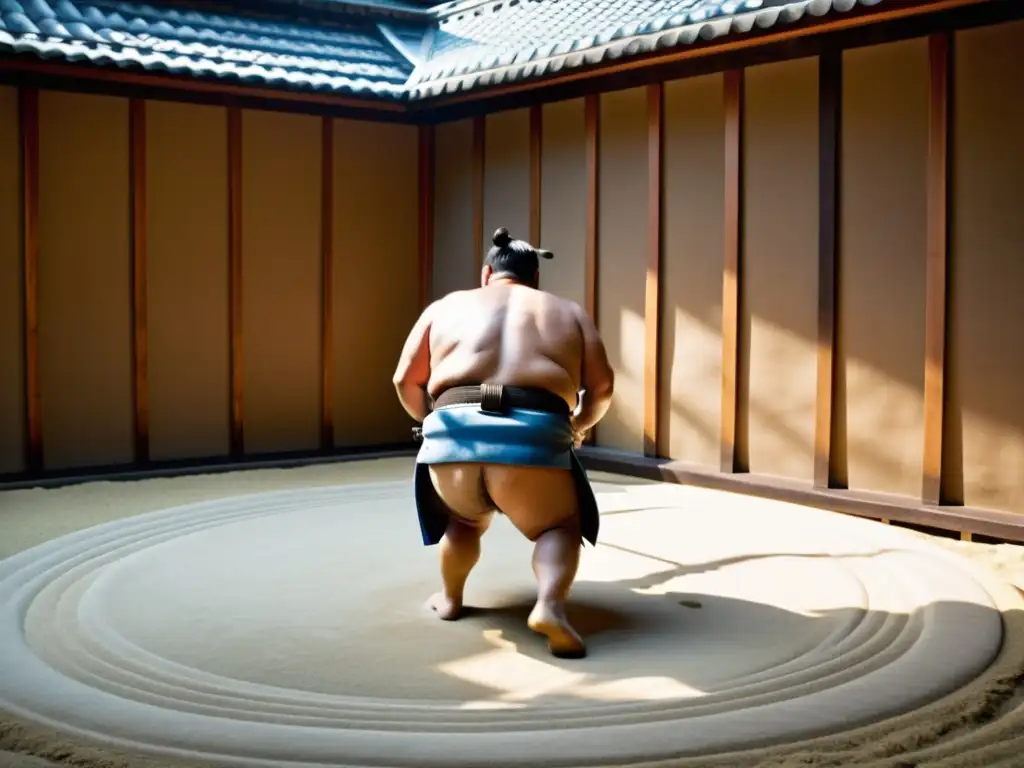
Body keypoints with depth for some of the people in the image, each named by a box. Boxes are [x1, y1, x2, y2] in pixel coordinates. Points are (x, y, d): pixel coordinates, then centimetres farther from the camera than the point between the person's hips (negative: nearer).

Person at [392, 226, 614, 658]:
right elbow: (602, 387, 16)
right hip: (536, 439, -1)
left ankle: (450, 599, 36)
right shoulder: (568, 313, 25)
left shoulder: (447, 306, 25)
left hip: (454, 435, 2)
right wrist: (579, 425, 36)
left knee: (465, 518, 32)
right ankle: (550, 607, -4)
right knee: (561, 527, 19)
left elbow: (406, 381, 19)